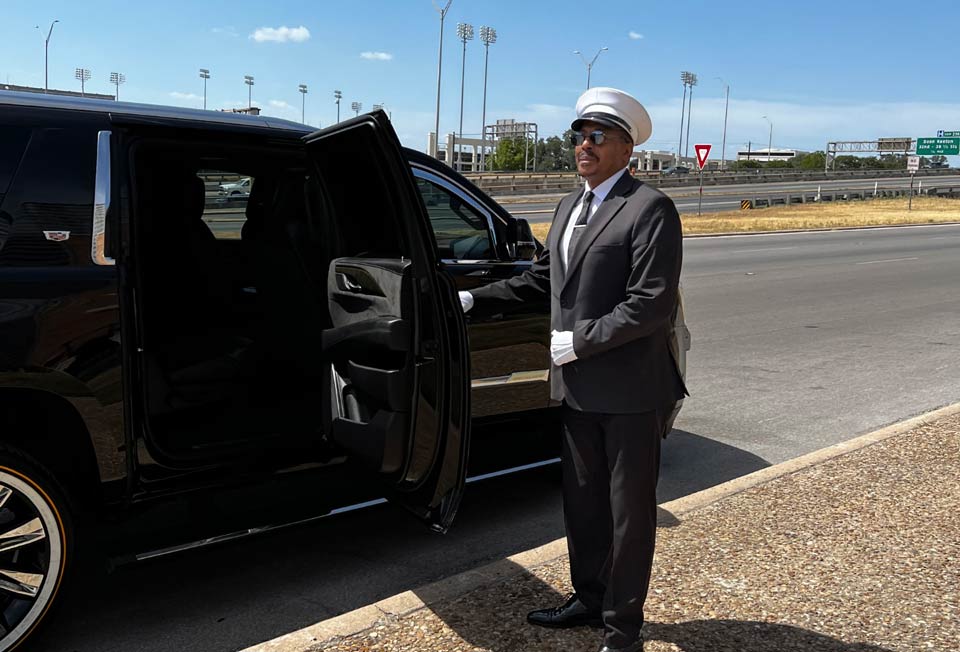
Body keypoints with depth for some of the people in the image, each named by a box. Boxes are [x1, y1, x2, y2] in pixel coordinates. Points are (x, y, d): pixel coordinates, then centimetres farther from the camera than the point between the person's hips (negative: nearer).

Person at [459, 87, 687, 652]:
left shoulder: (650, 209, -14)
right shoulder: (570, 207, 13)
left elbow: (652, 304, -20)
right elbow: (543, 278, 20)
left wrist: (579, 341, -18)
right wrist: (476, 300, 12)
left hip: (630, 391, -8)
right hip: (579, 389, 8)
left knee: (629, 510, 7)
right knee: (583, 503, 20)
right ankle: (590, 599, 39)